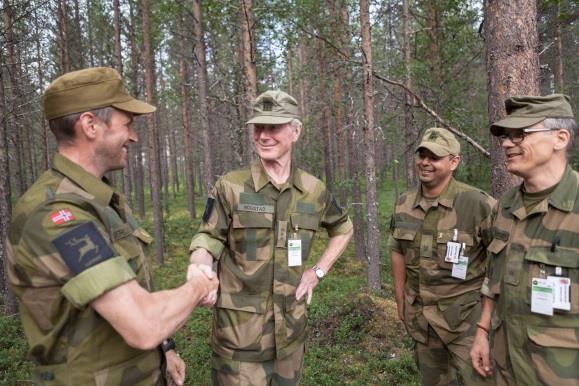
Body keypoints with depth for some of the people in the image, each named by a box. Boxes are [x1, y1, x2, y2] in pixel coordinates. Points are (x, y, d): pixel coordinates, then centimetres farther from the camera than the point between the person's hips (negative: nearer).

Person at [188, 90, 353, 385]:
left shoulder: (314, 190, -1)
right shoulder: (230, 187, -11)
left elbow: (343, 229, 16)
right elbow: (207, 241, -6)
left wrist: (319, 271, 6)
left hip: (291, 325, 4)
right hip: (240, 327, -3)